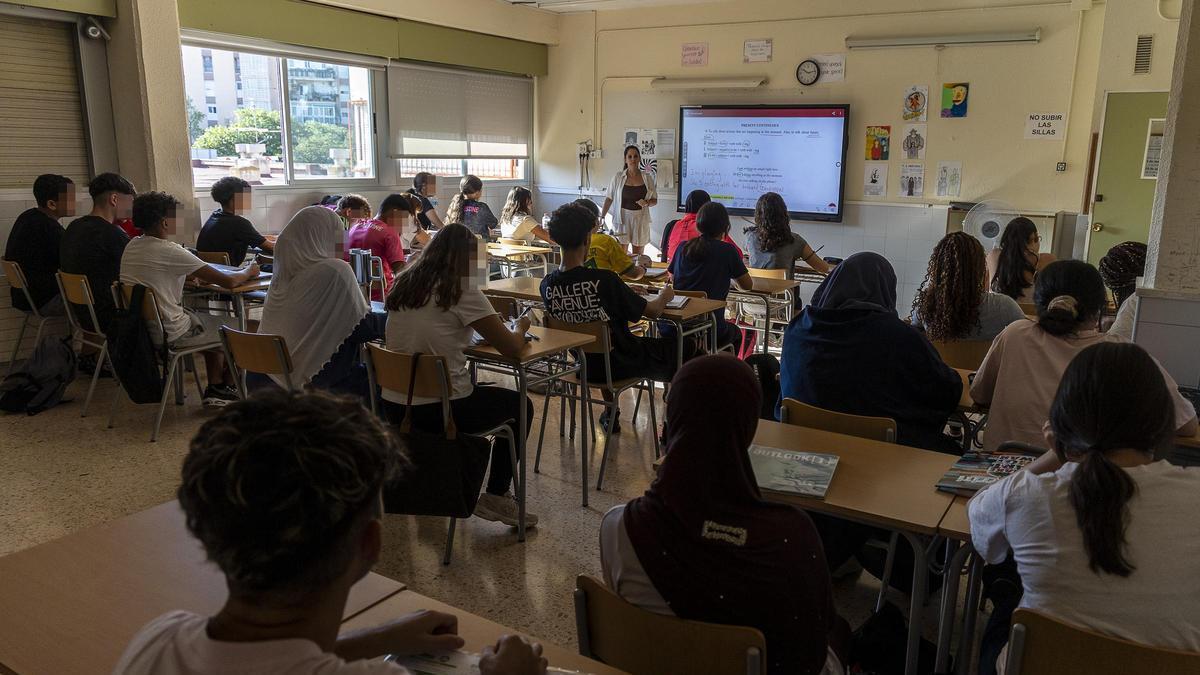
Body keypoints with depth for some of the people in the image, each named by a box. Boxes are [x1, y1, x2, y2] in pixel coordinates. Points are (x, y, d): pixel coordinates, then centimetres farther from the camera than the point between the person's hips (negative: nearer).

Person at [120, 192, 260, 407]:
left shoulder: (132, 246, 3)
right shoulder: (169, 251, -22)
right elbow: (228, 281, -21)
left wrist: (193, 276, 6)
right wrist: (249, 272, 1)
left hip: (138, 329, 9)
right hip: (168, 334, -9)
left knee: (214, 323, 26)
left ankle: (214, 388, 24)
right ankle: (227, 387, 29)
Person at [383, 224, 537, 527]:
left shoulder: (402, 285, 7)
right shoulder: (463, 292, -11)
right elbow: (512, 348, -9)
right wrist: (521, 326, 12)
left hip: (393, 408, 7)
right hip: (439, 411, -7)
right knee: (521, 404, 18)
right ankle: (496, 496, 17)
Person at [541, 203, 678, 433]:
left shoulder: (547, 285, -12)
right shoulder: (604, 280, -28)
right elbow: (652, 311, -15)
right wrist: (664, 295, 8)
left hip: (585, 365, 5)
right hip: (621, 365, -5)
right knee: (682, 347, 17)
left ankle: (611, 416, 43)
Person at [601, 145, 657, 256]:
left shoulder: (647, 177, 4)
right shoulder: (618, 177, 0)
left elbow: (654, 200, 9)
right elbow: (609, 198, 2)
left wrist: (646, 203, -12)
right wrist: (602, 217, -6)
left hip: (641, 218, 1)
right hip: (623, 217, -1)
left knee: (638, 255, 7)